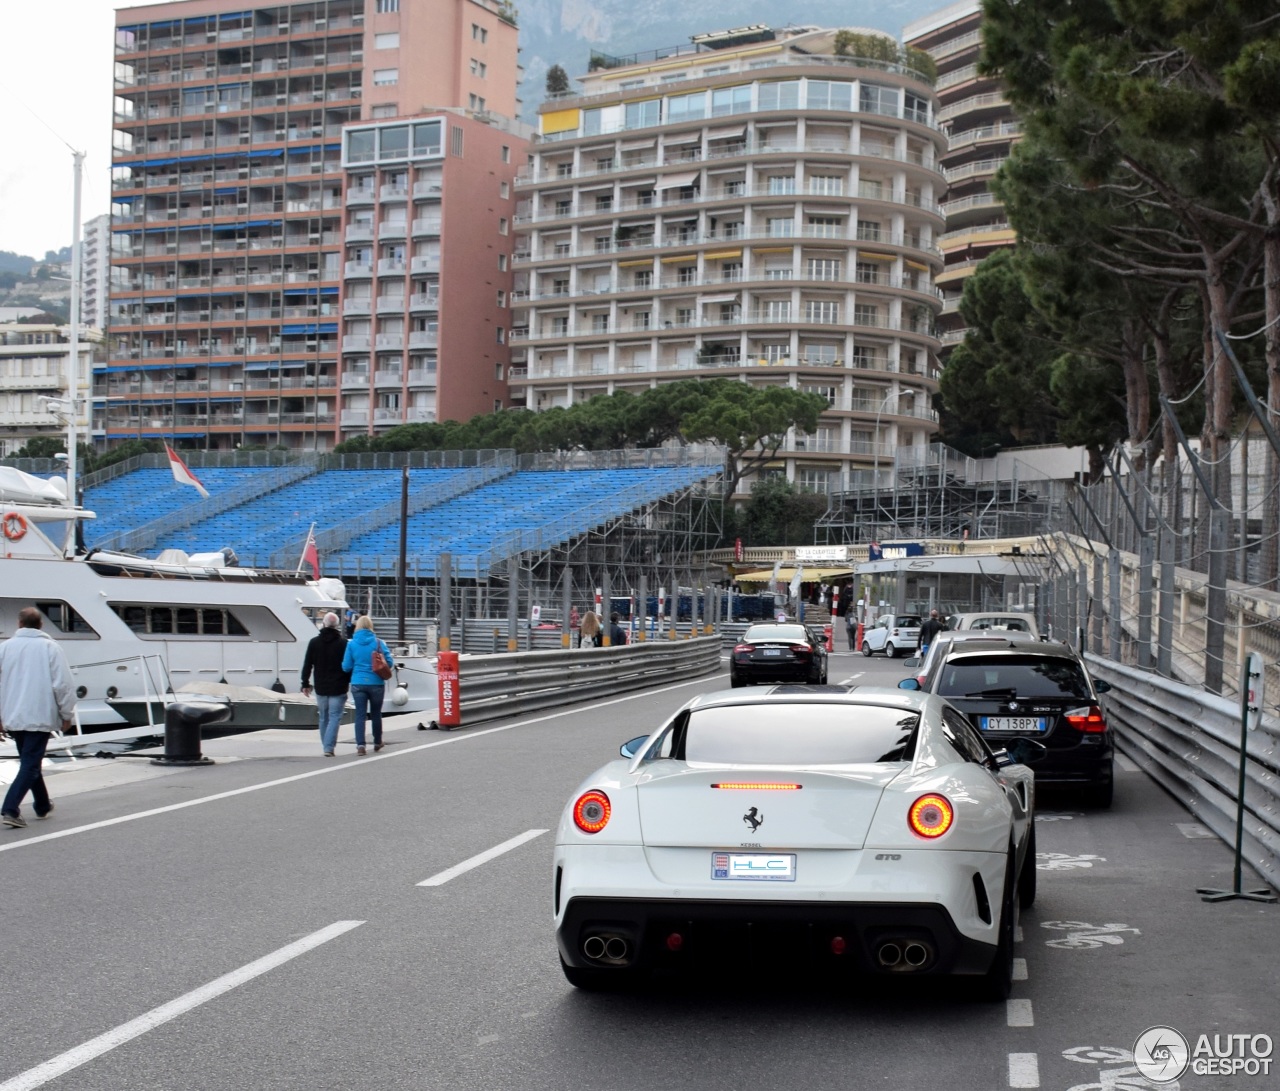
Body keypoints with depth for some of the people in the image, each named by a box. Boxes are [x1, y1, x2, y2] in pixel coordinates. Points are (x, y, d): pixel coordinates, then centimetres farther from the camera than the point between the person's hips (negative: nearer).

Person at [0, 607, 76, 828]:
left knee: (29, 762, 19)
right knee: (30, 764, -3)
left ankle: (43, 806, 31)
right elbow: (63, 684, -8)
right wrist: (67, 714, 3)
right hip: (40, 717, -4)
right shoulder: (50, 648, -5)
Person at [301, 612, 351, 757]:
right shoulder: (343, 642, -6)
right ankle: (329, 747, -14)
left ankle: (326, 746, 20)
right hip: (338, 688, -3)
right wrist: (351, 682, 4)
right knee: (334, 717, -3)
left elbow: (307, 665, 5)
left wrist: (305, 684, 11)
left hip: (321, 687, 3)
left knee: (324, 718, 15)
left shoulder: (314, 642, 3)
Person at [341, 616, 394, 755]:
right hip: (376, 683, 0)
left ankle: (360, 744, -12)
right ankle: (377, 743, 29)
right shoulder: (378, 643, -5)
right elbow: (389, 662, -7)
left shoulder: (351, 644, -3)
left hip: (358, 684, 0)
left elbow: (346, 667, -2)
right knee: (376, 714, 15)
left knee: (360, 715, 2)